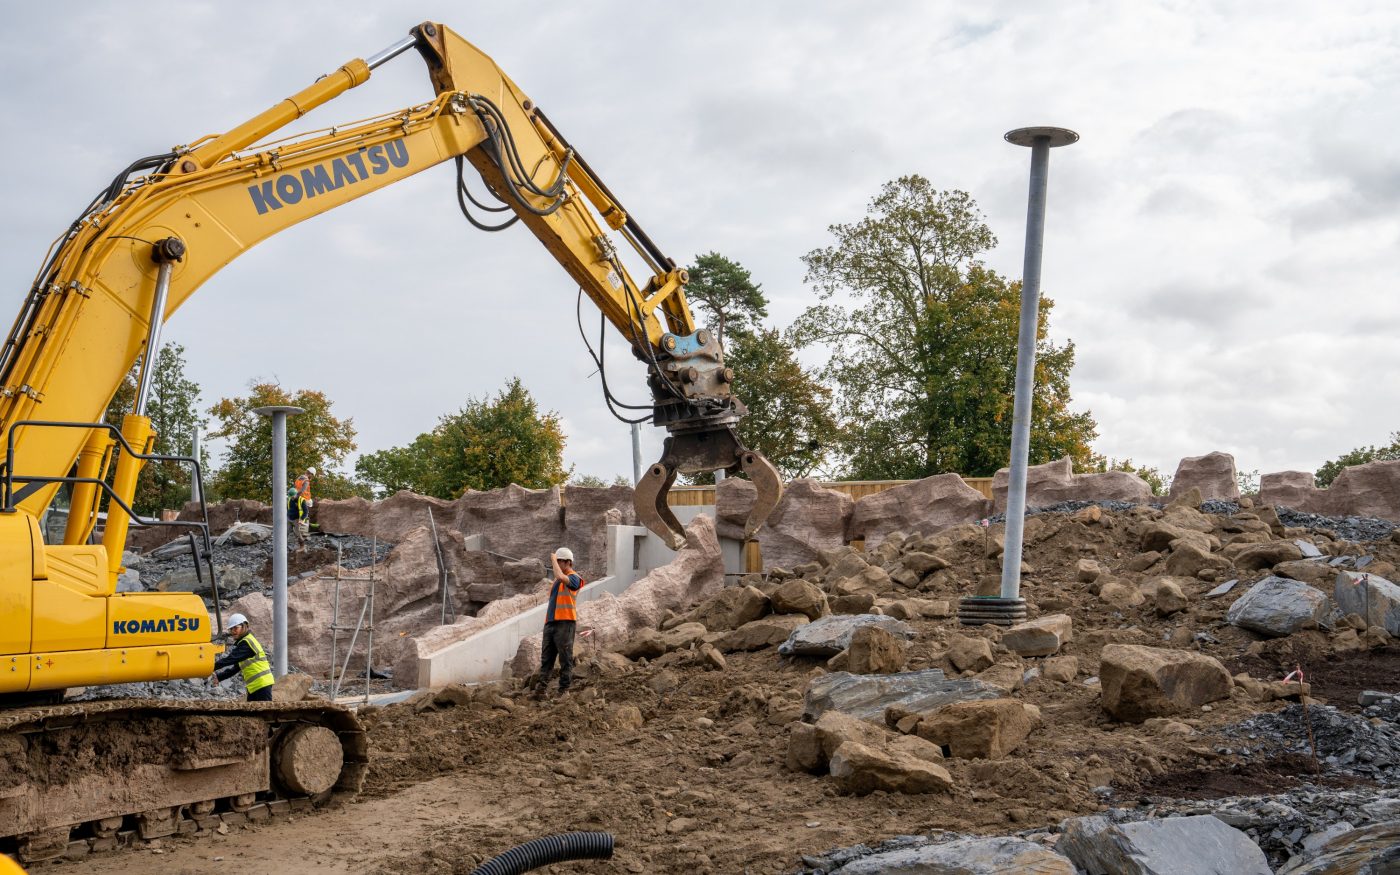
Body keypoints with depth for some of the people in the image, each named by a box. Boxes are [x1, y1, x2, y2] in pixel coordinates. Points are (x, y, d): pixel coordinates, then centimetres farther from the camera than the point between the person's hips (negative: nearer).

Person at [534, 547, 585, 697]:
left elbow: (560, 576, -27)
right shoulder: (557, 579, 22)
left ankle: (564, 689, 0)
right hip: (551, 622, 8)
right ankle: (542, 686, 0)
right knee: (546, 657, 3)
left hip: (565, 623, -8)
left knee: (565, 658, -3)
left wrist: (554, 560, -14)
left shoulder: (574, 578, -5)